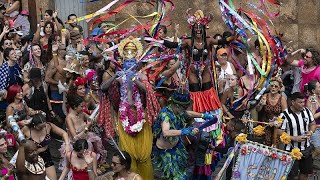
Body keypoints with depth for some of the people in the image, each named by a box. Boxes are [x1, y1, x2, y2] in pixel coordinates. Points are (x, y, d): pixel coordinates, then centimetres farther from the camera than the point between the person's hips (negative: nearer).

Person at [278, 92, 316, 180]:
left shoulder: (307, 111, -3)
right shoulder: (285, 115, -20)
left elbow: (313, 124, 12)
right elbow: (279, 133, -17)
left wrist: (311, 131, -10)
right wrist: (295, 138, -24)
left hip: (306, 148, 5)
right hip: (292, 150, -5)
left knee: (305, 172, 17)